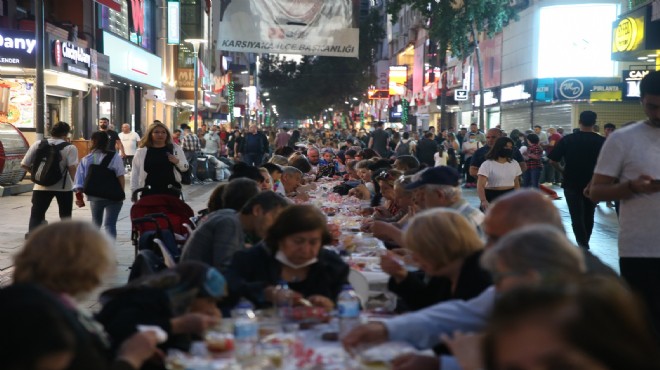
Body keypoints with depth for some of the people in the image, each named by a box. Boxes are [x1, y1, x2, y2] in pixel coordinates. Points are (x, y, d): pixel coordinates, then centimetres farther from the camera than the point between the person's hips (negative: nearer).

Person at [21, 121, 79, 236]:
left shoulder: (37, 145, 2)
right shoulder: (69, 148, -8)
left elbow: (24, 164, 1)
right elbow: (72, 168, -19)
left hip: (42, 186, 1)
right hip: (64, 187, -1)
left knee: (36, 215, 6)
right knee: (65, 216, 16)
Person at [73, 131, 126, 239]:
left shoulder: (86, 159, 2)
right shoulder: (115, 157, -5)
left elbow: (80, 181, -2)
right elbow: (120, 177, -8)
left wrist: (79, 196, 4)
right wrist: (122, 194, 0)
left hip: (94, 197, 3)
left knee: (96, 223, 22)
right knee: (110, 224, -6)